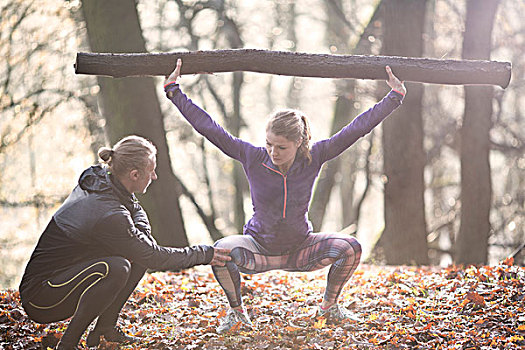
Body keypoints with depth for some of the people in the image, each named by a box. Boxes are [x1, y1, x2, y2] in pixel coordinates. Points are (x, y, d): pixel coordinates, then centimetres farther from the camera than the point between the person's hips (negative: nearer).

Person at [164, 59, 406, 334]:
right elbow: (208, 127, -14)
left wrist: (395, 96, -11)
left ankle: (329, 306, 6)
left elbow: (358, 128, -12)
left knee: (350, 248, -23)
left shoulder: (312, 158, -14)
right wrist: (173, 91, -14)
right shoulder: (253, 157, -15)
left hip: (299, 249, 1)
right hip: (259, 247, -1)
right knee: (222, 250, -33)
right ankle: (236, 311, -4)